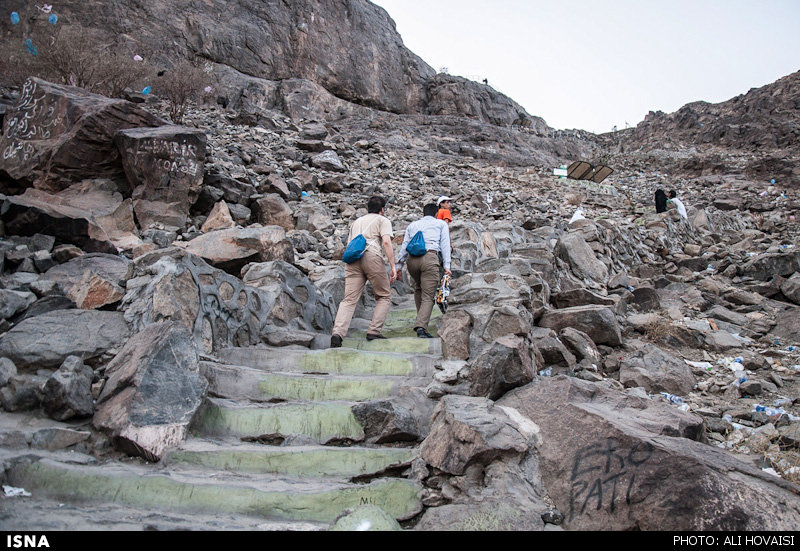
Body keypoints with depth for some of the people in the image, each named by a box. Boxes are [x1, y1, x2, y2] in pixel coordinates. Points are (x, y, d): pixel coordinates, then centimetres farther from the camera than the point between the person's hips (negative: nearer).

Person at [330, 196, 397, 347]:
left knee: (349, 299, -5)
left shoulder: (356, 222, 33)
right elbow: (386, 242, -2)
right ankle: (374, 331, -3)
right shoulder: (383, 220, 15)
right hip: (372, 256, -5)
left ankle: (338, 332, -24)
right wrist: (393, 266, -5)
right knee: (384, 296, 9)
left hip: (353, 258, 5)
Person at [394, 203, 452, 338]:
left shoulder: (412, 225, 30)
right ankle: (421, 326, -20)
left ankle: (422, 321, 26)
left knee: (418, 288, 27)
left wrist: (399, 266, 18)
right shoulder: (441, 224, 23)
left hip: (412, 259, 4)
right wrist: (446, 265, 1)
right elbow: (445, 244, 9)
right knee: (428, 296, -4)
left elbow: (404, 246, 21)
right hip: (430, 258, -3)